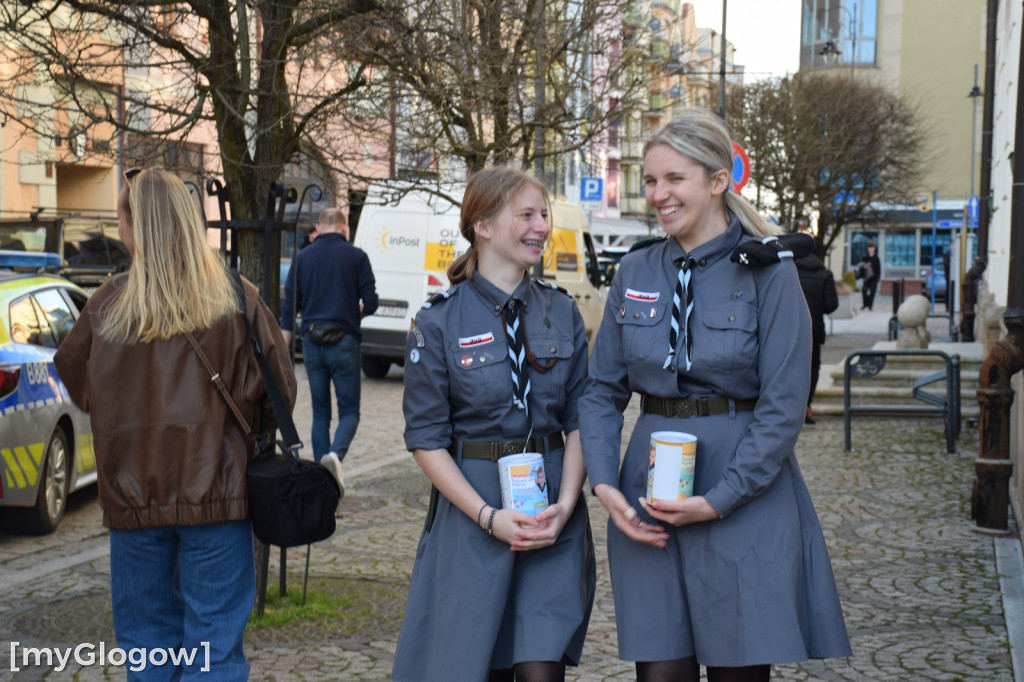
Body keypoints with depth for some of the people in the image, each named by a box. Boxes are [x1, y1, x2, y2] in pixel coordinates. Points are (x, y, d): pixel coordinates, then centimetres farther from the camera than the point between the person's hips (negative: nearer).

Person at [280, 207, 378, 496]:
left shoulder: (302, 258, 6)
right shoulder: (355, 256, -1)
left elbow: (289, 307, 6)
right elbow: (370, 303, -4)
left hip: (312, 344, 3)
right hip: (344, 342, -3)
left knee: (320, 412, 13)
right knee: (349, 410, 4)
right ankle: (335, 454, -24)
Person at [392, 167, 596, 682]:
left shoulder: (563, 313, 6)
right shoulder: (439, 322, -5)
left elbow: (579, 421, 6)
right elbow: (426, 440, -5)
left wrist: (565, 504, -9)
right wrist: (490, 517, -13)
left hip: (553, 518, 2)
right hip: (472, 516, -2)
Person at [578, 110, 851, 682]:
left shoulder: (769, 272, -6)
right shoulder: (634, 274, 8)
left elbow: (783, 407, -11)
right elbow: (602, 390, 10)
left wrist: (718, 501, -14)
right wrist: (605, 485, -4)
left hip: (746, 500, -3)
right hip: (649, 497, 4)